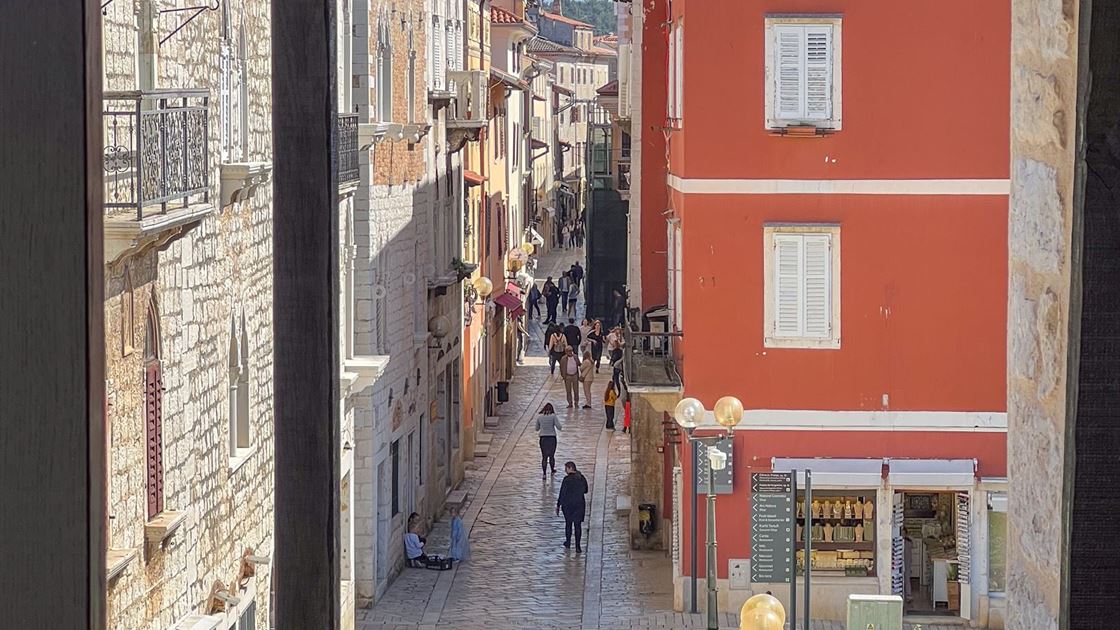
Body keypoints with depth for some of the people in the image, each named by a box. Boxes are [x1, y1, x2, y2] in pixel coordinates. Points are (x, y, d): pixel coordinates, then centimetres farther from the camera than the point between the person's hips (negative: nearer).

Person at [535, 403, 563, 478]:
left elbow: (537, 429, 9)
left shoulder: (539, 417, -1)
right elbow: (559, 427, -13)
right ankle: (552, 470, 36)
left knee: (544, 457, 6)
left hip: (543, 438, 1)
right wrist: (561, 427, 8)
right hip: (552, 438, -1)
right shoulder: (553, 416, -8)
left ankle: (544, 473, -1)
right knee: (552, 456, 18)